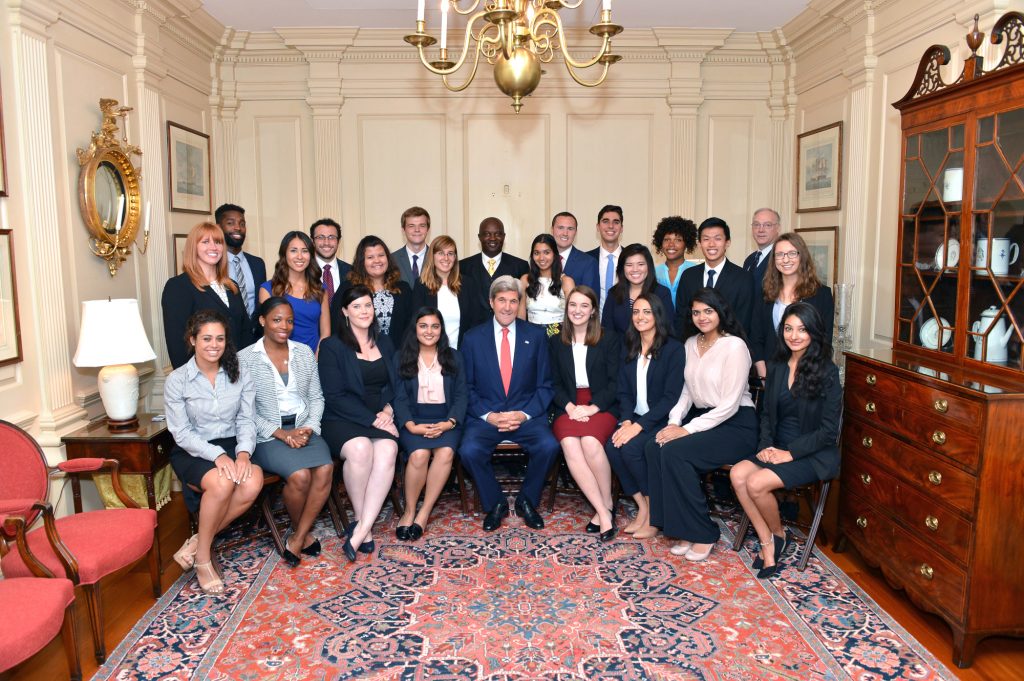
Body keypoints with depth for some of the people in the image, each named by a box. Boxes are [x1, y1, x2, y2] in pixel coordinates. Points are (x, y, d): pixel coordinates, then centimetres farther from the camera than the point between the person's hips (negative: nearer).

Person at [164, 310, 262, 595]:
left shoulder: (240, 375, 4)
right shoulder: (177, 381, -4)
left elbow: (246, 421, 3)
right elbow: (181, 433, -7)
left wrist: (243, 452, -18)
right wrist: (217, 455, -23)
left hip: (232, 445, 3)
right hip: (193, 452, -3)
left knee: (253, 483, -30)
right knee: (222, 483, -35)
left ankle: (198, 541, -9)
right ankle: (203, 556, -10)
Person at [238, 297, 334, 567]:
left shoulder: (304, 352, 11)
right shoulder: (245, 358, 0)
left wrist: (310, 427, -5)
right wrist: (280, 433, -14)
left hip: (305, 428, 4)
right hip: (268, 434, -3)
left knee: (325, 469, -27)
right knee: (300, 475, -30)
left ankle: (297, 537, -9)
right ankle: (303, 532, 1)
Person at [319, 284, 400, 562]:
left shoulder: (384, 343, 18)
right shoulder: (331, 346, 3)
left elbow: (395, 384, 17)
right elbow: (335, 396, -5)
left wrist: (388, 409, -5)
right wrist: (372, 419, -14)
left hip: (381, 418, 3)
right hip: (342, 420, -3)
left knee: (387, 449, -32)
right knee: (360, 448, -36)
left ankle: (361, 528, -28)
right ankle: (364, 523, -16)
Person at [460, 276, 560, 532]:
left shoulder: (536, 335, 7)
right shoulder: (473, 338, 6)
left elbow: (545, 385, 6)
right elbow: (467, 387, 5)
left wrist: (524, 414, -10)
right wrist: (489, 416, -11)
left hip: (526, 415, 0)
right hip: (485, 416, 0)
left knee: (549, 446, -28)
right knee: (469, 450, -29)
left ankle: (527, 501, 1)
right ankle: (495, 504, -1)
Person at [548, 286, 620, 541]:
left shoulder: (609, 339, 8)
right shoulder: (555, 342, 15)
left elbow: (614, 383, 1)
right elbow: (554, 384, 10)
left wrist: (592, 408, -13)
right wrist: (570, 407, -9)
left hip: (601, 406, -2)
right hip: (568, 407, 2)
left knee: (590, 442, -33)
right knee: (570, 445, -30)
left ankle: (607, 504, -11)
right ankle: (604, 512, -24)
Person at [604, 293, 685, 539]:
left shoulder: (674, 349, -6)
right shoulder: (629, 349, 12)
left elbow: (671, 397, -13)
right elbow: (624, 392, 9)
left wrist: (638, 425, -20)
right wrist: (626, 421, -10)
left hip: (661, 420, -5)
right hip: (635, 419, 5)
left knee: (631, 448, -29)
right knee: (612, 448, -23)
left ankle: (654, 512, -9)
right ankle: (642, 507, -6)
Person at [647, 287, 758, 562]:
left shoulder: (735, 346, -12)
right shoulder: (691, 344, 11)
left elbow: (729, 405, -16)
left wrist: (688, 429, -19)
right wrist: (674, 422, -5)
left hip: (736, 424, -7)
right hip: (702, 417, 7)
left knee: (674, 452, -28)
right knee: (654, 447, -21)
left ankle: (702, 533, -12)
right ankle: (681, 528, -10)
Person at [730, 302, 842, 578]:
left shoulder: (827, 372, -10)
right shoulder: (776, 367, 7)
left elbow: (828, 430, -12)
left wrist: (790, 452, -17)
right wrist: (765, 445, -5)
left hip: (813, 454, -6)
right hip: (777, 448, 6)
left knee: (756, 482, -26)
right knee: (738, 474, -21)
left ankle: (778, 535, 4)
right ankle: (767, 543, -8)